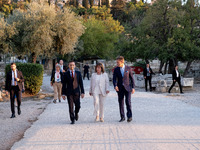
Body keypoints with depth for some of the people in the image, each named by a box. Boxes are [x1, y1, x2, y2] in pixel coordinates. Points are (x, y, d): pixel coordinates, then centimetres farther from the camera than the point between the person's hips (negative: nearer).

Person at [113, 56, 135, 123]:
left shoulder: (128, 68, -1)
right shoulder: (116, 69, 3)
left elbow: (132, 78, 3)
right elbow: (114, 79, -3)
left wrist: (133, 87, -2)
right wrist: (115, 86, -22)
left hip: (127, 87, -2)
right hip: (120, 88, 2)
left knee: (128, 101, -13)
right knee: (121, 103, 3)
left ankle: (129, 116, -4)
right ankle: (122, 117, 12)